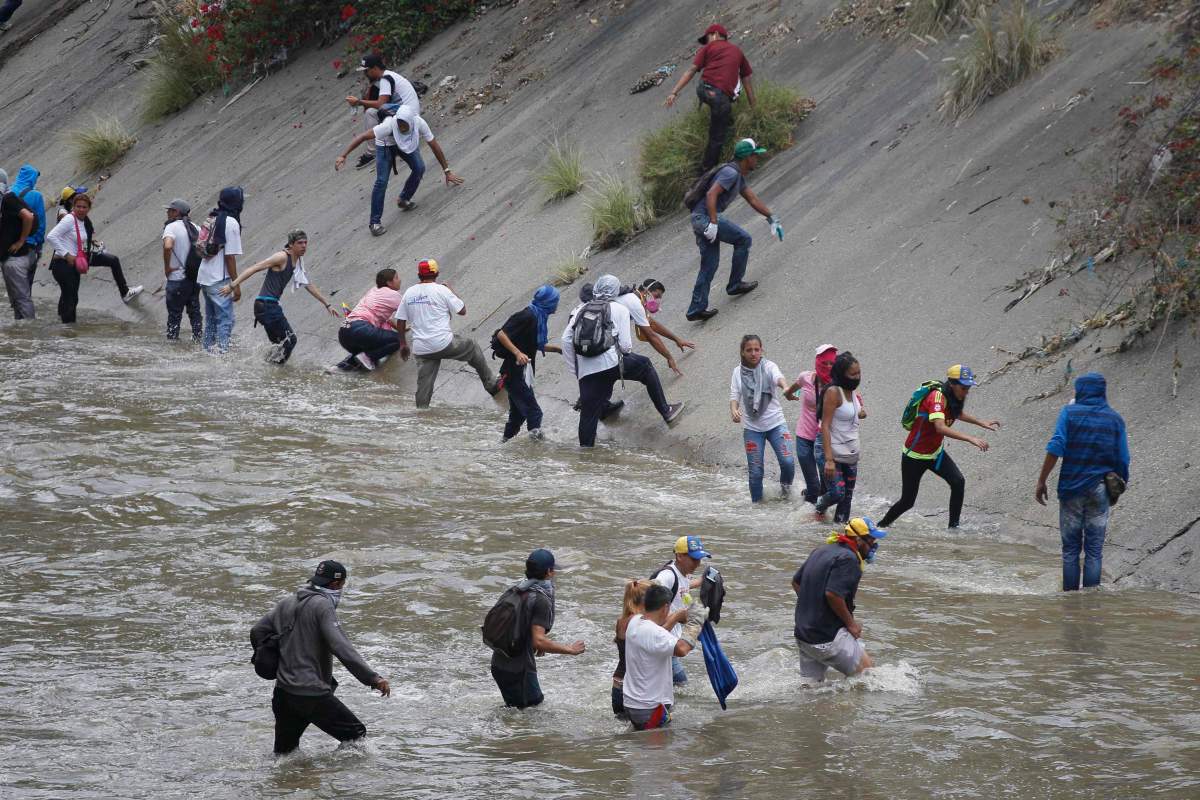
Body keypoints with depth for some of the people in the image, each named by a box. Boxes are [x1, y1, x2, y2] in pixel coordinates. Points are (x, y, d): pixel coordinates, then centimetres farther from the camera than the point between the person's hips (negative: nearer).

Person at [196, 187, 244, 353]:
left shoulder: (212, 220, 10)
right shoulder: (231, 223, -14)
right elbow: (230, 257, -16)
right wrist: (236, 285, -12)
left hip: (204, 277, 8)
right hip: (220, 280, -8)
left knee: (211, 319, 17)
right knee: (226, 320, -4)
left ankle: (208, 350, 21)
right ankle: (221, 352, -9)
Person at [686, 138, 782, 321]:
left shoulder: (739, 176, 19)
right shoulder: (730, 173, -14)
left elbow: (753, 199, 27)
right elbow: (711, 194, -24)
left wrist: (772, 219, 27)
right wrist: (713, 223, -28)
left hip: (700, 219, 10)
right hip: (706, 217, -10)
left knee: (710, 265, 9)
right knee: (743, 239, 1)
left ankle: (697, 309, 7)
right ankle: (735, 284, 11)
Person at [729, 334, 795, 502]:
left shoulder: (768, 366, -6)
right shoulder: (738, 372, 2)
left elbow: (778, 378, -27)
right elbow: (734, 396, -2)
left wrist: (785, 387, -51)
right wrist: (734, 411, -25)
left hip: (775, 423, -1)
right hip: (752, 427, 1)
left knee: (787, 462, -13)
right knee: (755, 471, 3)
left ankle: (785, 484, 19)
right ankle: (756, 503, 21)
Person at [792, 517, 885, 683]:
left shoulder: (821, 551, 13)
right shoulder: (848, 559, -16)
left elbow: (796, 582, 19)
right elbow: (833, 594, -27)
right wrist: (851, 623, -14)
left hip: (803, 633, 9)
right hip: (827, 637, -9)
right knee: (865, 669, 3)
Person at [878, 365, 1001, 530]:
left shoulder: (954, 398, -4)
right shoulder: (937, 397, -30)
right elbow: (940, 428, -47)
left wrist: (981, 423, 14)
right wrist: (970, 438, -52)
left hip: (936, 453, 7)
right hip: (915, 456, -7)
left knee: (958, 482, -17)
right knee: (907, 501, 3)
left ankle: (953, 526, -10)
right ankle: (883, 524, 30)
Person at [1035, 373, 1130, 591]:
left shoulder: (1069, 413, -4)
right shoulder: (1115, 419, 3)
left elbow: (1055, 448, -13)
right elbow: (1123, 460, 2)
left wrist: (1041, 482, -9)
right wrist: (1120, 486, 17)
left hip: (1072, 488, -2)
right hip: (1100, 489, 2)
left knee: (1070, 549, 8)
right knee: (1094, 551, 5)